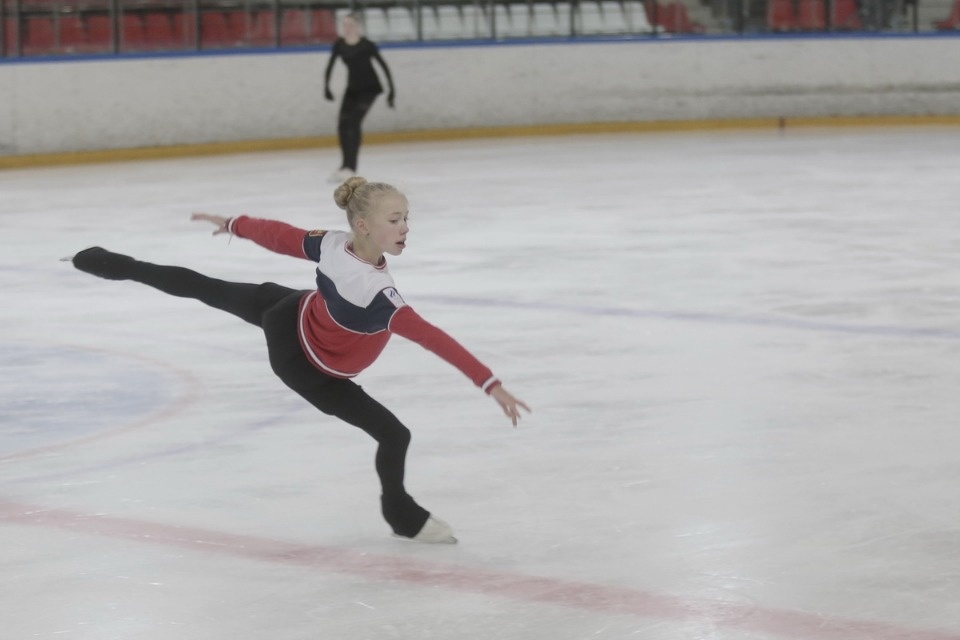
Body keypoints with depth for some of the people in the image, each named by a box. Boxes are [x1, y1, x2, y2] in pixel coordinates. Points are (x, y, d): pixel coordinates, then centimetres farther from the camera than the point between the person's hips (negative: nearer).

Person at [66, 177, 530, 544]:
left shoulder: (332, 245, -23)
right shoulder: (375, 294, -43)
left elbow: (276, 233, -7)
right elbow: (432, 337, -46)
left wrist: (233, 224, 13)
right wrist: (490, 384, -47)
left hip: (285, 316, 7)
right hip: (304, 365, -7)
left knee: (206, 289, 29)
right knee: (394, 435, -1)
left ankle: (111, 264, 44)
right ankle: (402, 515, 24)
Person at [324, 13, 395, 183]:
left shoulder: (366, 45, -18)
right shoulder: (339, 45, -8)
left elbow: (383, 66, -11)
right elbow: (330, 66, 4)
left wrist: (392, 90, -10)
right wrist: (326, 86, -5)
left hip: (369, 87, -5)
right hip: (353, 87, 5)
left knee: (353, 122, -20)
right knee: (342, 125, -3)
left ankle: (350, 167, -22)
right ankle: (346, 166, 12)